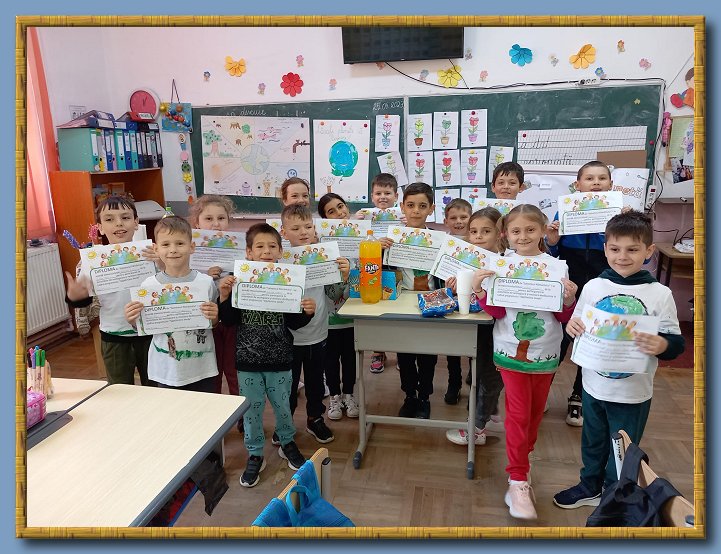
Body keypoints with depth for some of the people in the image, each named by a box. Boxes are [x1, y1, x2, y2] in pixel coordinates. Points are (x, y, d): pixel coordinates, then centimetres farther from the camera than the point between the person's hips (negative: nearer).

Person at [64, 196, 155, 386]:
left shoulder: (150, 253, -7)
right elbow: (84, 302, 3)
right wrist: (74, 297, -19)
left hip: (148, 332, 0)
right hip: (113, 337, 0)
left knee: (154, 388, 17)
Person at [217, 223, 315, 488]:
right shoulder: (238, 280, -7)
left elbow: (294, 322, 2)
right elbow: (230, 321, -4)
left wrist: (307, 312, -17)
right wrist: (224, 296, -19)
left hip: (280, 359, 1)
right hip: (248, 359, 0)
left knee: (282, 404, 16)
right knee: (252, 409, 12)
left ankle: (287, 443, 42)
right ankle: (255, 455, 32)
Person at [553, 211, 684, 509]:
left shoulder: (660, 294, -11)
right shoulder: (593, 287, -5)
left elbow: (675, 342, -9)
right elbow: (579, 327, 5)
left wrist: (662, 345, -31)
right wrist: (571, 326, -17)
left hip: (634, 393, -2)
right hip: (594, 385, 2)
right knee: (592, 442, 22)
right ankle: (590, 487, 45)